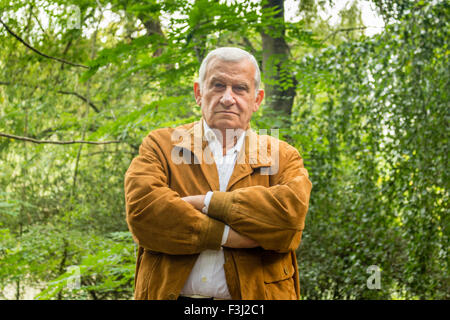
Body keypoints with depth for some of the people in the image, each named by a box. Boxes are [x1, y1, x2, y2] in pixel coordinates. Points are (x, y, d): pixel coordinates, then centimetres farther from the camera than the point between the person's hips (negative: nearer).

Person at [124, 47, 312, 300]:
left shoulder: (283, 156, 9)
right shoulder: (161, 144, 8)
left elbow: (292, 210, -10)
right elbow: (141, 208, -9)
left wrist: (207, 202, -11)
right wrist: (226, 235, -12)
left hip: (256, 293, 0)